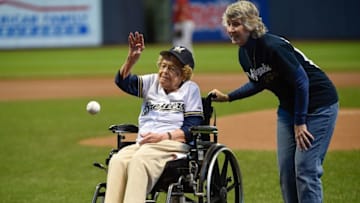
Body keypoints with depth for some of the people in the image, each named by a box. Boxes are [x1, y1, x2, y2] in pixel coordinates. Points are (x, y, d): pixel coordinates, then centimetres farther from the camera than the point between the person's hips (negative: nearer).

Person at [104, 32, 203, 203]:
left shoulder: (190, 89, 10)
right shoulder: (152, 82, 22)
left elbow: (193, 128, 0)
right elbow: (123, 81, 7)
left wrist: (163, 136, -14)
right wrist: (131, 59, -11)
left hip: (175, 143, -4)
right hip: (142, 144, 4)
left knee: (140, 159, -37)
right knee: (117, 160, -30)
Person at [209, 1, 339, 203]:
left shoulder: (273, 46, -26)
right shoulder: (244, 54, 0)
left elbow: (301, 81, -23)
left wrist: (300, 122, -19)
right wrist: (227, 97, 13)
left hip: (318, 104, -9)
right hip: (289, 106, 9)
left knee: (305, 167, -12)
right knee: (286, 168, 7)